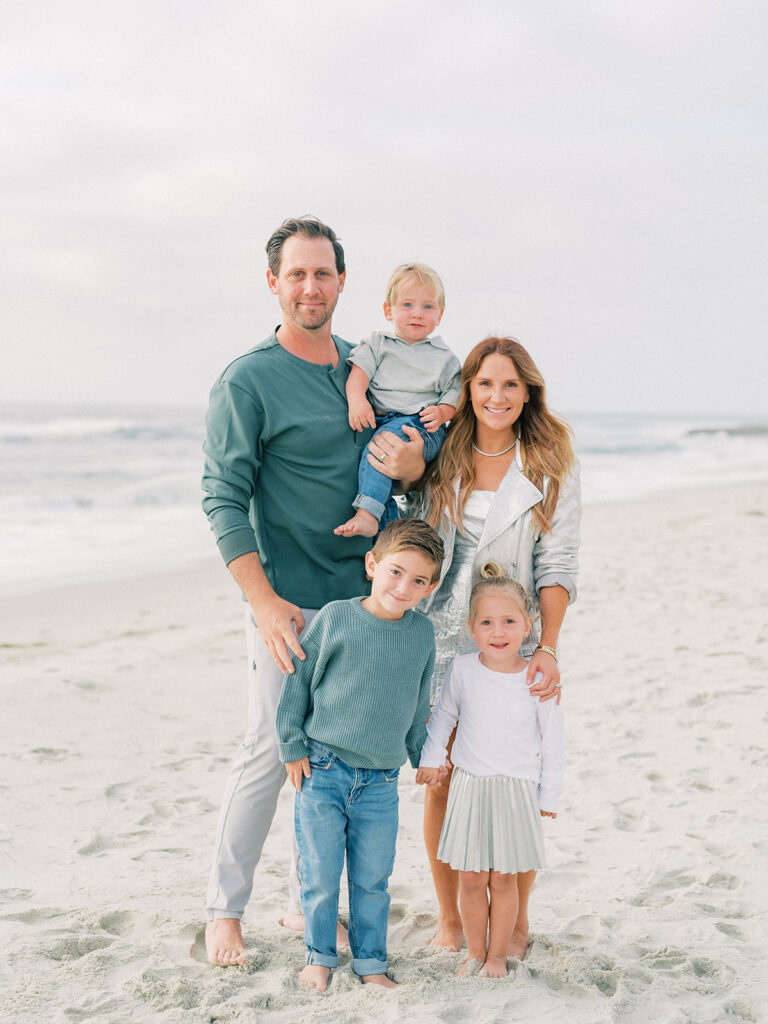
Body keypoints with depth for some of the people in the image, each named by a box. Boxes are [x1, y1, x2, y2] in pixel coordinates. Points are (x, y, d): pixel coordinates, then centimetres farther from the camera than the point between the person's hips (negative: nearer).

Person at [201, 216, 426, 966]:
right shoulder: (247, 382, -7)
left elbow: (412, 457, 16)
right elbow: (223, 498, -9)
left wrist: (414, 464, -10)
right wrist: (264, 602, -17)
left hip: (361, 595, 6)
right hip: (288, 601, -5)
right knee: (269, 754, -3)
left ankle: (310, 903, 26)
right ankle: (224, 910, 15)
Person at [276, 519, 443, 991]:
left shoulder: (422, 632, 2)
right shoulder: (335, 617, -9)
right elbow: (299, 680, -2)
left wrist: (423, 753, 20)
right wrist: (293, 746, -3)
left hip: (381, 782, 2)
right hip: (322, 771, -2)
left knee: (372, 879, 9)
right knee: (321, 876, 5)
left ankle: (371, 962, 26)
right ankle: (320, 956, 24)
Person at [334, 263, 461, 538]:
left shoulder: (444, 358, 14)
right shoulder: (378, 343, 15)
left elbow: (454, 395, 12)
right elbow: (359, 370, 1)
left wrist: (441, 413, -10)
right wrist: (356, 399, -18)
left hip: (421, 426, -4)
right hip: (378, 421, 4)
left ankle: (367, 514, -42)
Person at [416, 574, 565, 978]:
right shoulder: (462, 669, -7)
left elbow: (553, 741, -1)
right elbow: (443, 714, 12)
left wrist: (549, 795, 2)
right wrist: (431, 757, 8)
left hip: (517, 789, -1)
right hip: (469, 786, 2)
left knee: (503, 879, 5)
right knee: (470, 879, 7)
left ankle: (497, 955, 21)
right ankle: (474, 953, 23)